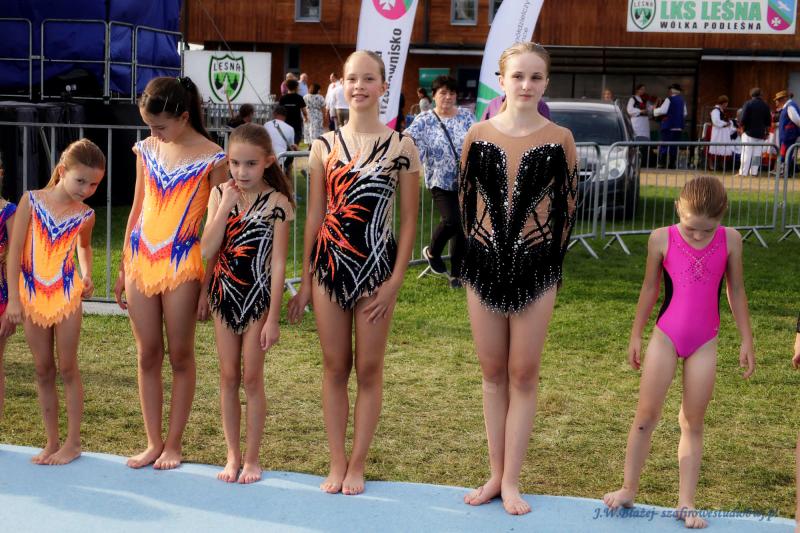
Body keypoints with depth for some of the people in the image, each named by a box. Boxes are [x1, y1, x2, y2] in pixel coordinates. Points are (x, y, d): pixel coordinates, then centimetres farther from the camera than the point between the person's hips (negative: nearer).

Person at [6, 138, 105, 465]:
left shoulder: (85, 215, -1)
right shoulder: (31, 201, -8)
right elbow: (14, 250, -8)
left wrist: (86, 273, 5)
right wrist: (13, 299, -11)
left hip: (67, 295, 0)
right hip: (32, 296, 0)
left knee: (67, 368, 3)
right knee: (43, 371, 8)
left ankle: (73, 442, 12)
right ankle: (51, 442, 19)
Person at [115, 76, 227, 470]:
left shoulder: (212, 158, -7)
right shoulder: (146, 150, 8)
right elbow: (137, 210, 15)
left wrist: (208, 285, -9)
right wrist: (124, 269, 14)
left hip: (182, 266, -5)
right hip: (141, 263, 5)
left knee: (180, 356, 5)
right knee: (147, 357, 9)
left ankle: (173, 444, 16)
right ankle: (153, 443, 18)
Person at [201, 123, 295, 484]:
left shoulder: (276, 202, -11)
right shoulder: (220, 194, 0)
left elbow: (278, 263, -11)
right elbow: (207, 250, -8)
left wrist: (273, 318, -13)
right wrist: (225, 206, -15)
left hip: (257, 298, -4)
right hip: (224, 296, 4)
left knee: (252, 378, 3)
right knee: (228, 377, 9)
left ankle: (252, 458, 15)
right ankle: (232, 455, 20)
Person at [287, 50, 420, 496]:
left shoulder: (401, 147, -3)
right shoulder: (325, 146, 5)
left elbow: (410, 220, -2)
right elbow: (315, 215, 8)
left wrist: (395, 281, -8)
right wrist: (306, 281, 7)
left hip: (376, 267, -2)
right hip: (329, 265, 2)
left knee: (369, 369, 5)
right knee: (335, 367, 9)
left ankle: (358, 464, 16)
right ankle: (337, 462, 19)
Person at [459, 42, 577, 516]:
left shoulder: (559, 139, -4)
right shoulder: (479, 134, 0)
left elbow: (568, 206, 2)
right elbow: (466, 197, 9)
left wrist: (549, 257, 2)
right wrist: (480, 246, 7)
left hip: (536, 269, -2)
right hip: (484, 265, 2)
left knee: (524, 375, 4)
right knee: (493, 373, 10)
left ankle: (511, 480, 12)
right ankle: (496, 474, 20)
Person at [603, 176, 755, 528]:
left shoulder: (730, 240, -6)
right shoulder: (661, 239, -9)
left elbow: (736, 290, 5)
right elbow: (650, 288, 3)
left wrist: (746, 340, 8)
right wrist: (635, 336, 9)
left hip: (705, 343, 1)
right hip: (665, 336, -1)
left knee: (693, 423, 6)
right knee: (645, 416, 3)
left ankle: (686, 503, 10)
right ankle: (629, 489, 16)